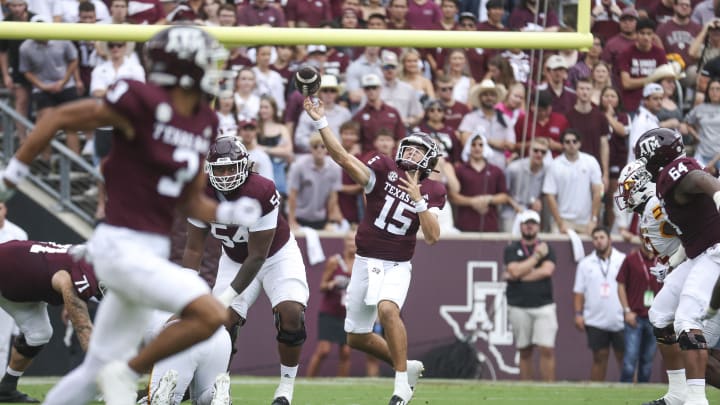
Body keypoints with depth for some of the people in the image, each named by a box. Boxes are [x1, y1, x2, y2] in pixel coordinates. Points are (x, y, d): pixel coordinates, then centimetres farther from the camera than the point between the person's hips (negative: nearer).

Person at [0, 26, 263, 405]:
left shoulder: (203, 124, 9)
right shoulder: (144, 103, -15)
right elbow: (56, 118, -7)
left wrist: (228, 213, -1)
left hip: (153, 252, 9)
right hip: (122, 246, -9)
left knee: (96, 370, 12)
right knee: (209, 314, -21)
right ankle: (127, 373, -7)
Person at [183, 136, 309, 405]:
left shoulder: (260, 194, -34)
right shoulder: (202, 195, -21)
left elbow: (257, 257, -28)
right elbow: (194, 249, -13)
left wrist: (228, 297, -31)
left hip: (276, 254, -4)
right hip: (235, 259, 4)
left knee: (291, 314, -22)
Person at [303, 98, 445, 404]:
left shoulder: (432, 192, -2)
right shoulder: (384, 169, -4)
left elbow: (432, 237, -12)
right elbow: (343, 158, -17)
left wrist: (418, 200, -22)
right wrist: (320, 122, -30)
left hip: (397, 266, -3)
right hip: (365, 262, 3)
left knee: (387, 309, -34)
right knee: (356, 337, 10)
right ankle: (407, 367, 33)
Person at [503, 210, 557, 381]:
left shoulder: (547, 249, 9)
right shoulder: (512, 249, 8)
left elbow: (547, 270, -8)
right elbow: (515, 271, -9)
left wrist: (520, 276, -9)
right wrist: (536, 256, -5)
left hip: (544, 306, 0)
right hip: (519, 308, 0)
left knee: (547, 350, -10)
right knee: (525, 352, 6)